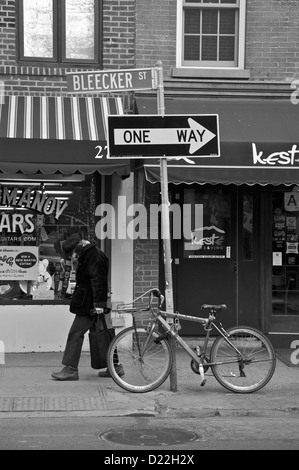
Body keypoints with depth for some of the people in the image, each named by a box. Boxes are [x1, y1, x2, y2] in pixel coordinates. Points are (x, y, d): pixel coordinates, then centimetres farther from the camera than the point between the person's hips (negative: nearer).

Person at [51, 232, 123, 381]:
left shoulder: (93, 256, -16)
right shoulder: (87, 254, 16)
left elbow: (98, 280, -22)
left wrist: (99, 303, -25)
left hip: (88, 304, -11)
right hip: (88, 303, 11)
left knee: (75, 334, -8)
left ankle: (70, 369, -5)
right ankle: (115, 366, 18)